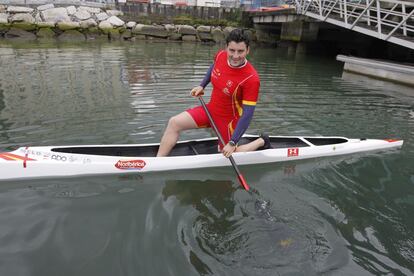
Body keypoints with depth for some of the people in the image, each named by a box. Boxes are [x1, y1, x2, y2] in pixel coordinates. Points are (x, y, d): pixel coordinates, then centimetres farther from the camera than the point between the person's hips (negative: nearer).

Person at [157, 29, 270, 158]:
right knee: (174, 123, -5)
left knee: (228, 155, 8)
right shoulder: (220, 55, -12)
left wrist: (232, 143, -27)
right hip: (211, 109, 6)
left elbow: (247, 114, -27)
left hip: (229, 118, -6)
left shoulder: (251, 78, -29)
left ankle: (262, 141, 28)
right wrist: (202, 86, 6)